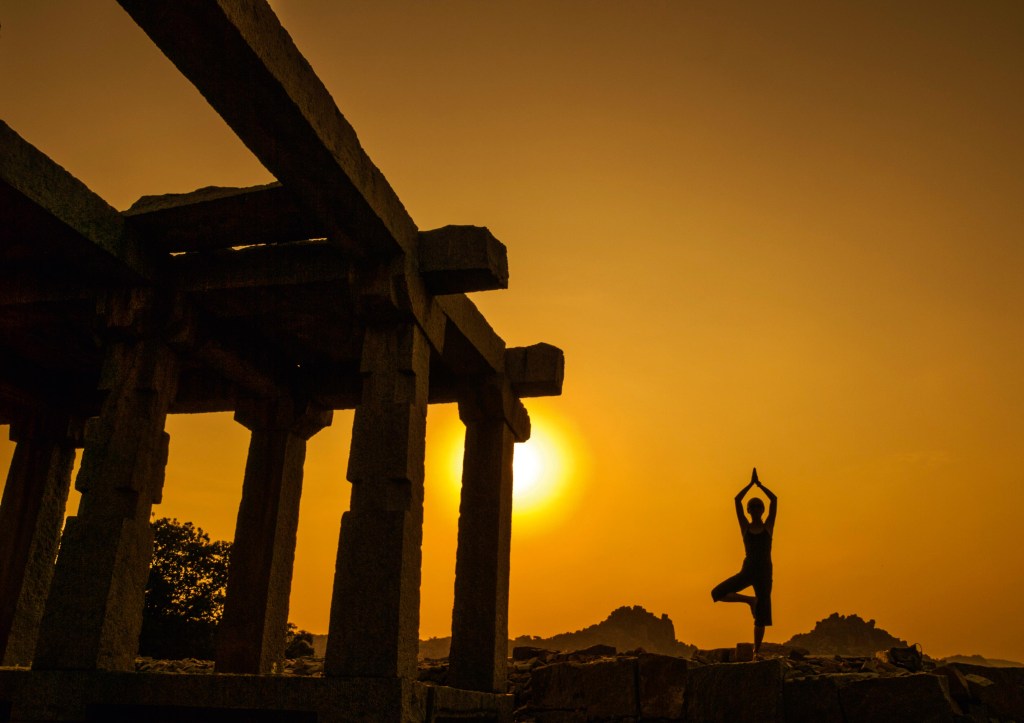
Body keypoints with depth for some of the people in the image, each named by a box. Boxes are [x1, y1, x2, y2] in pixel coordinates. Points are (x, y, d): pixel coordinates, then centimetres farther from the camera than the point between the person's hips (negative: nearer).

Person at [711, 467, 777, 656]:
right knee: (717, 593, -14)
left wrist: (759, 484, 1)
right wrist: (751, 483, 2)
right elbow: (737, 500, 0)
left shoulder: (768, 526, 5)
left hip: (765, 572, -1)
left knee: (761, 616, -1)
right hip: (747, 570, 1)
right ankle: (750, 600, 4)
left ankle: (756, 652, 9)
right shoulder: (745, 527, 6)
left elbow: (774, 500, -3)